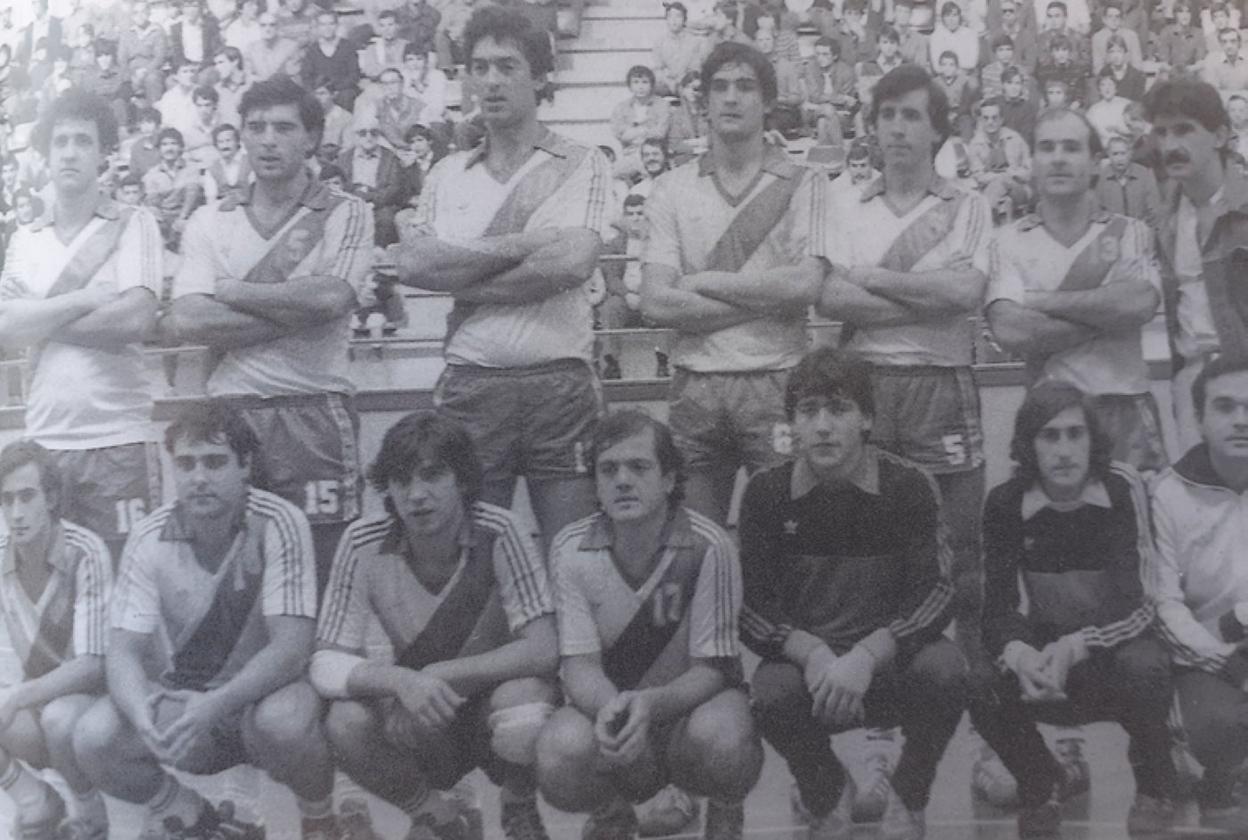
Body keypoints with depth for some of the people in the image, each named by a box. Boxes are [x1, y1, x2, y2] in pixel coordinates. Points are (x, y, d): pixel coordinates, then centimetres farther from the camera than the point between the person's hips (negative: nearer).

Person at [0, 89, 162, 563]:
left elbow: (136, 320, -12)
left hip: (118, 439, -3)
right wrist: (87, 297, -8)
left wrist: (40, 319, -2)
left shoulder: (134, 225, 2)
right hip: (43, 439, 3)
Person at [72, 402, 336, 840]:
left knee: (283, 721, -37)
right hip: (182, 700, 3)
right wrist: (145, 718, -32)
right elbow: (124, 651, -10)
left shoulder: (279, 524, -16)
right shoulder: (150, 538, -7)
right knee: (94, 737, -23)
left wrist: (215, 705, -38)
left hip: (264, 693, -3)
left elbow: (291, 647, -23)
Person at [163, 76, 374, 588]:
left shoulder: (344, 214, 5)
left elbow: (331, 298, -13)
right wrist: (294, 305, -7)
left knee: (317, 579, -2)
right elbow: (182, 324, -3)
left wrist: (230, 291, -2)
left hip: (314, 416, -2)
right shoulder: (209, 222, 11)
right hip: (227, 416, 2)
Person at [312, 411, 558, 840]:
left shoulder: (499, 533, -21)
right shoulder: (363, 544, -14)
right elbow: (326, 664, -16)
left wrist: (436, 675, -32)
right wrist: (402, 681, -37)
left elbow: (542, 650, -24)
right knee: (346, 724, -28)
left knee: (523, 719, -36)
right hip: (424, 721, 2)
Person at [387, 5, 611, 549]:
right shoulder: (447, 173, 14)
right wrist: (522, 244, -7)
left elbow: (572, 264, -11)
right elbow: (410, 265, -2)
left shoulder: (581, 166, 5)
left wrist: (464, 283, -5)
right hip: (470, 381, 3)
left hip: (559, 379, -2)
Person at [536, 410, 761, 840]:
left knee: (720, 736, -37)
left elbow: (711, 668, -17)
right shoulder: (571, 548, -10)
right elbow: (579, 663, -13)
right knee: (560, 749, -32)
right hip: (607, 705, 2)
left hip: (692, 702, -1)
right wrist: (609, 709, -37)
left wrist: (651, 704, -38)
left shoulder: (708, 546, -17)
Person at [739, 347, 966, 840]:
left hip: (889, 663, 0)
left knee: (943, 667, -32)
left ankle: (908, 800, 0)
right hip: (805, 665, 0)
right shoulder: (767, 494, -5)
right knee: (773, 690, -33)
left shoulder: (908, 487, -7)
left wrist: (866, 656, -32)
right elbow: (750, 609, -9)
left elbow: (934, 595, -15)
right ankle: (826, 796, 4)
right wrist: (813, 653, -29)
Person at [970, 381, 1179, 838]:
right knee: (988, 701, -26)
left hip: (1119, 642, -2)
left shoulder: (1124, 490, -17)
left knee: (1141, 667, -36)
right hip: (1047, 647, 2)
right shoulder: (1005, 504, -10)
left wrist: (1075, 646, -41)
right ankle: (1041, 785, 9)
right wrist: (1019, 652, -36)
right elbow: (998, 607, -13)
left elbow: (1133, 602, -24)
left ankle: (1155, 789, -4)